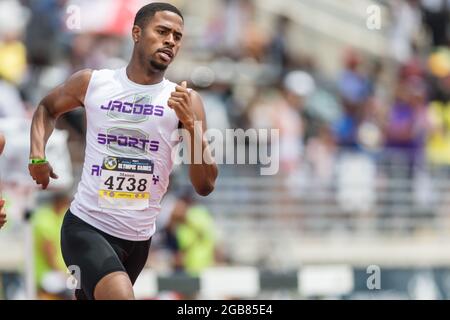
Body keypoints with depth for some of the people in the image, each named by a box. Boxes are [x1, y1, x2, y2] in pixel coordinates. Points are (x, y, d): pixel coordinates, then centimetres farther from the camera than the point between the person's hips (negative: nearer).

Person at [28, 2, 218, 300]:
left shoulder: (186, 101, -4)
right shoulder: (92, 82, -2)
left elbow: (205, 186, -9)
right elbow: (47, 107, 20)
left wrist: (190, 124, -21)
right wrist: (38, 154, 4)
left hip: (139, 237, 3)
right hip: (86, 225, -3)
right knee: (120, 296, -30)